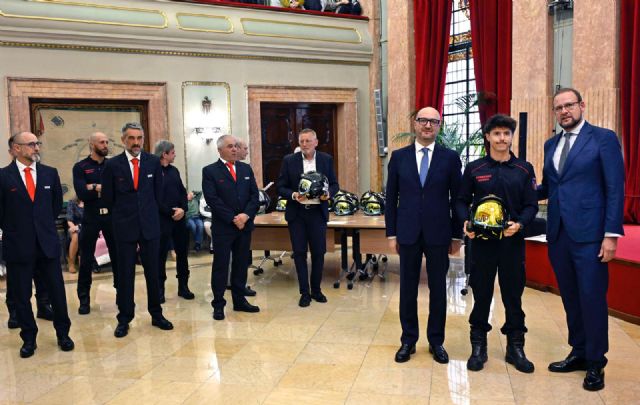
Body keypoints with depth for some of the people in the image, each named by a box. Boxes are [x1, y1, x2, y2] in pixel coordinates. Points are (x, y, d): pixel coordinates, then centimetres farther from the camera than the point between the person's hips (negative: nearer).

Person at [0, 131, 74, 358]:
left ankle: (63, 334, 23)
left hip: (48, 243, 2)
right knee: (21, 296, 8)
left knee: (57, 291, 7)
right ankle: (29, 338, 25)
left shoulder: (50, 173, 5)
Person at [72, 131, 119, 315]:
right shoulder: (80, 167, 0)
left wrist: (95, 187, -13)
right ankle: (84, 299, 17)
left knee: (118, 256, 8)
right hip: (91, 217, -1)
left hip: (112, 215, 2)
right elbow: (82, 194, -13)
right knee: (86, 260, 5)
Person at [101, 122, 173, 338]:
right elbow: (108, 198, 5)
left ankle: (156, 314, 20)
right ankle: (124, 319, 17)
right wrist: (122, 215, 10)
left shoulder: (153, 162, 3)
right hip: (124, 227, -1)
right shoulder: (112, 165, -2)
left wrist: (148, 213, 12)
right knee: (125, 274, 5)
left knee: (153, 271, 8)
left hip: (150, 225, 2)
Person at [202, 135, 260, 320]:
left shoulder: (246, 169, 11)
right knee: (220, 265, 3)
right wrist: (232, 219, -15)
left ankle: (239, 300, 22)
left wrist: (246, 215, -11)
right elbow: (212, 199, -11)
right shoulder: (210, 171, -3)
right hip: (223, 226, -4)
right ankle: (218, 304, 12)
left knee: (241, 264, 11)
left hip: (245, 225, 5)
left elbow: (254, 195, 6)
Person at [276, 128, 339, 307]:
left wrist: (328, 193, -14)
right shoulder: (289, 160, 0)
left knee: (318, 252, 6)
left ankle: (316, 289, 24)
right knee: (299, 253, 3)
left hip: (318, 212, 1)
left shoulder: (326, 159, 4)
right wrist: (293, 195, -17)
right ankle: (305, 292, 15)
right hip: (296, 214, -1)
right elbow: (280, 187, 1)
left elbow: (334, 184, 8)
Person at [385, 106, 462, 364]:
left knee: (438, 289, 9)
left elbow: (457, 199, 3)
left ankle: (436, 341, 25)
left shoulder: (450, 158, 1)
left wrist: (457, 235, 2)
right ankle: (408, 340, 24)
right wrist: (391, 233, 2)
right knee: (408, 288, 9)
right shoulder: (399, 157, 4)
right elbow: (391, 198, 5)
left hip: (438, 234, 0)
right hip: (408, 233, 1)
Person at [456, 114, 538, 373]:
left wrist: (519, 224, -16)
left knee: (513, 295, 8)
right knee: (481, 294, 7)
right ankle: (478, 346, 20)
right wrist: (466, 222, -13)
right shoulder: (474, 169, 4)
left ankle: (515, 347, 24)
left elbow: (531, 204, 3)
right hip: (482, 241, 0)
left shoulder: (524, 169, 5)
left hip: (513, 241, 1)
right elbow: (462, 201, 6)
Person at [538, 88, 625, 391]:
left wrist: (611, 234, -14)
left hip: (589, 233, -5)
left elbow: (615, 189, -8)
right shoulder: (551, 144, 14)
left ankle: (595, 363, 17)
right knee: (570, 296, 14)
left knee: (592, 298, 1)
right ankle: (579, 352, 28)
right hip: (558, 233, 6)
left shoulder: (603, 138, -4)